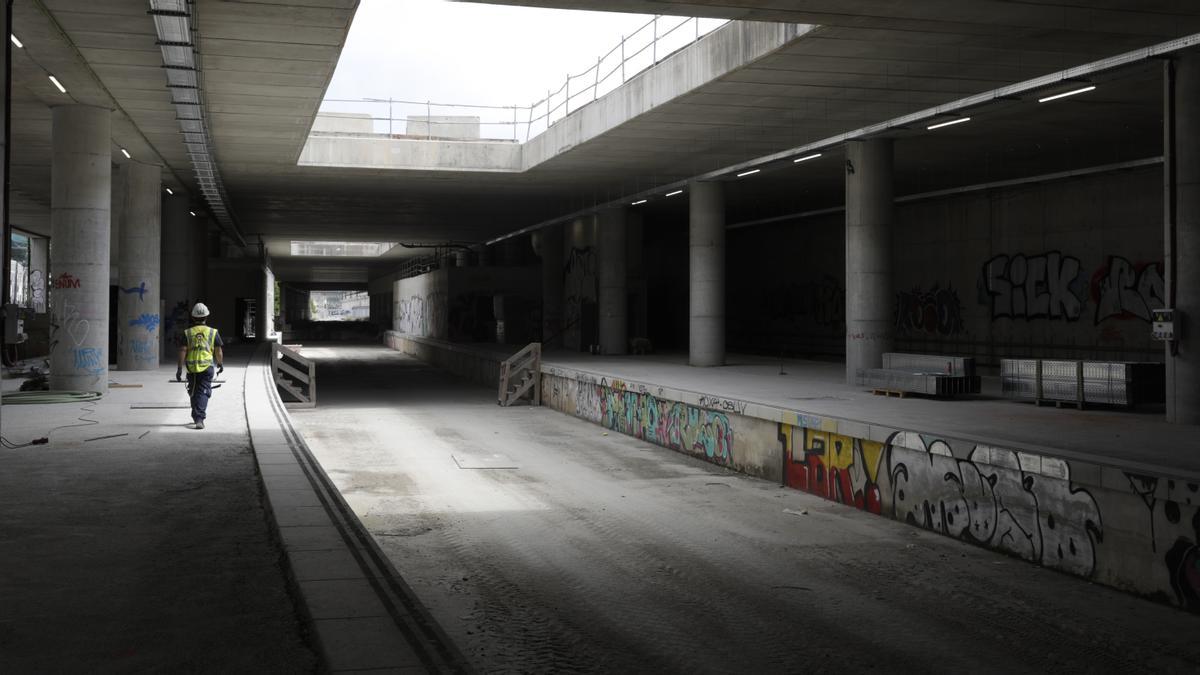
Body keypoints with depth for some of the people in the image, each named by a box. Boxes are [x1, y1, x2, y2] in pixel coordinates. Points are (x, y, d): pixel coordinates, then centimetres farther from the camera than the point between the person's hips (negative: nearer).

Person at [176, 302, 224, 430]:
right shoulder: (213, 332, 1)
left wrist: (180, 368, -1)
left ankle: (197, 418, 30)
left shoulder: (187, 333, 3)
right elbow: (218, 351, 3)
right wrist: (221, 364, 20)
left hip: (192, 368, 2)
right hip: (207, 367, -2)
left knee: (194, 394, 17)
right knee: (203, 393, -3)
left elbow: (182, 351, -3)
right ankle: (199, 419, -18)